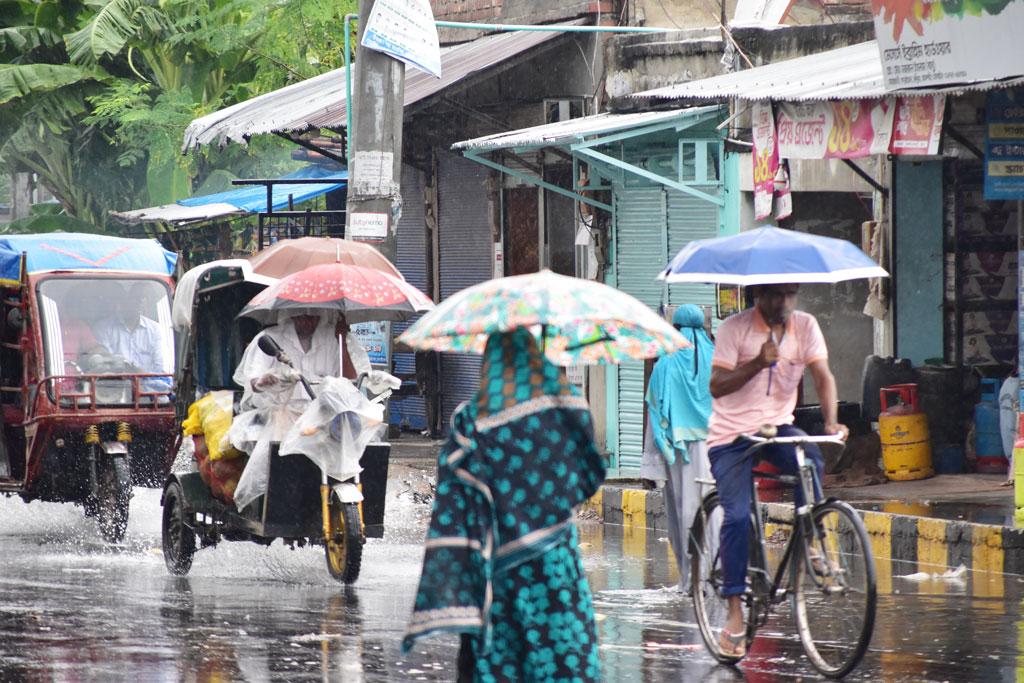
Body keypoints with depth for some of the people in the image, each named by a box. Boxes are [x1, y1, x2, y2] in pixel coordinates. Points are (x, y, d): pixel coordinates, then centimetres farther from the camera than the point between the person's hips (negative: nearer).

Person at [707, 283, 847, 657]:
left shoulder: (804, 325, 1)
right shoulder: (735, 328, -10)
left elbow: (822, 375, -6)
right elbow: (717, 386, -17)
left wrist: (831, 421, -24)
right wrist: (758, 363, -32)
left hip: (777, 427, 3)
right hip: (732, 433, -3)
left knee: (811, 461, -31)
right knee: (737, 516, -16)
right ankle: (734, 616, -11)